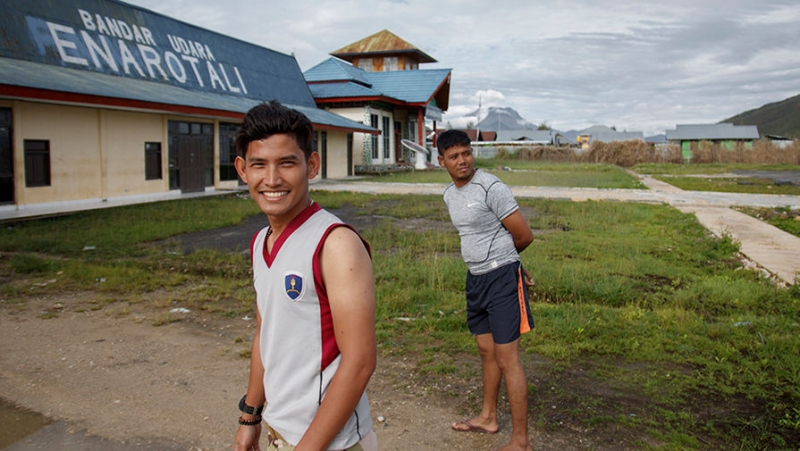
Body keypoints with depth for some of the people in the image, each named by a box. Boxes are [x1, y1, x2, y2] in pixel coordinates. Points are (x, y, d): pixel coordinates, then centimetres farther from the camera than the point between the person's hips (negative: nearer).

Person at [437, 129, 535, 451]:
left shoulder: (491, 188, -17)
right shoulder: (449, 195, 9)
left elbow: (524, 236, -12)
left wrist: (502, 259, 7)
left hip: (501, 278, -8)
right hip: (476, 278, 8)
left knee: (507, 359, -5)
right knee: (486, 350, 20)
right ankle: (488, 418, 37)